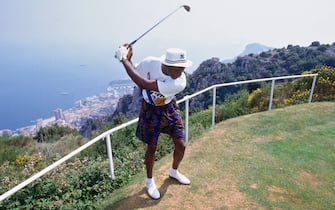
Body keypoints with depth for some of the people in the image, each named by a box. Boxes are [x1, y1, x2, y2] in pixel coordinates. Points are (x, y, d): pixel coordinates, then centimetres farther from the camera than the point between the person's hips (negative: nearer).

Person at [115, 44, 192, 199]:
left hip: (169, 109, 1)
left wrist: (124, 59, -35)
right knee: (152, 147, 4)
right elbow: (136, 75, -5)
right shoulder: (151, 63, -27)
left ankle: (174, 171, 39)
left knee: (181, 146, 5)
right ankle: (149, 181, 31)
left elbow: (143, 84, -41)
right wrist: (126, 59, -25)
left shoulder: (180, 82, -34)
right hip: (150, 110, 0)